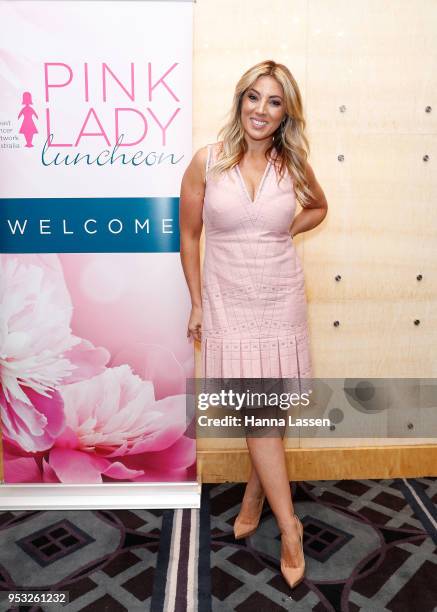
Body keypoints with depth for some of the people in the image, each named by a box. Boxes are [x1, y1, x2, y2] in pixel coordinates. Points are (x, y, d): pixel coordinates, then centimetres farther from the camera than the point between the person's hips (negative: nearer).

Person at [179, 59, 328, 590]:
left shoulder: (293, 167, -1)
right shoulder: (207, 162, -6)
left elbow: (318, 207, 20)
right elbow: (188, 235, 1)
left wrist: (282, 233, 3)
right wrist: (197, 303, 3)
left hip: (281, 301, 2)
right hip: (228, 302, -1)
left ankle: (254, 494, 35)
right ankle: (289, 526, 16)